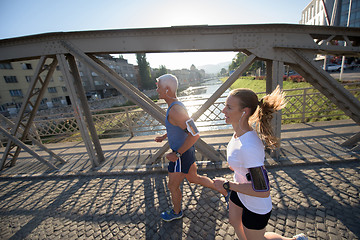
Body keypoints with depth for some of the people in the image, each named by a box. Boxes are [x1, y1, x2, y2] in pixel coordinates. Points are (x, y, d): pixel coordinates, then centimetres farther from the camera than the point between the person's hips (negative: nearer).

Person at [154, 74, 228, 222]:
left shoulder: (175, 110, -29)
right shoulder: (175, 104, 3)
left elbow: (195, 134, -33)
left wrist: (176, 154, -25)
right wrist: (164, 136, 16)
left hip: (181, 156, -9)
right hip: (185, 151, 9)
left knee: (173, 186, 16)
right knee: (193, 178, 27)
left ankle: (176, 212, 46)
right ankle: (225, 191, 40)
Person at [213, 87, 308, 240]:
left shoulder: (249, 147, -41)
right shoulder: (241, 132, -14)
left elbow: (262, 191, -32)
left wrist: (226, 185, -25)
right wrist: (237, 164, 13)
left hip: (256, 206, -7)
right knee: (234, 222, 31)